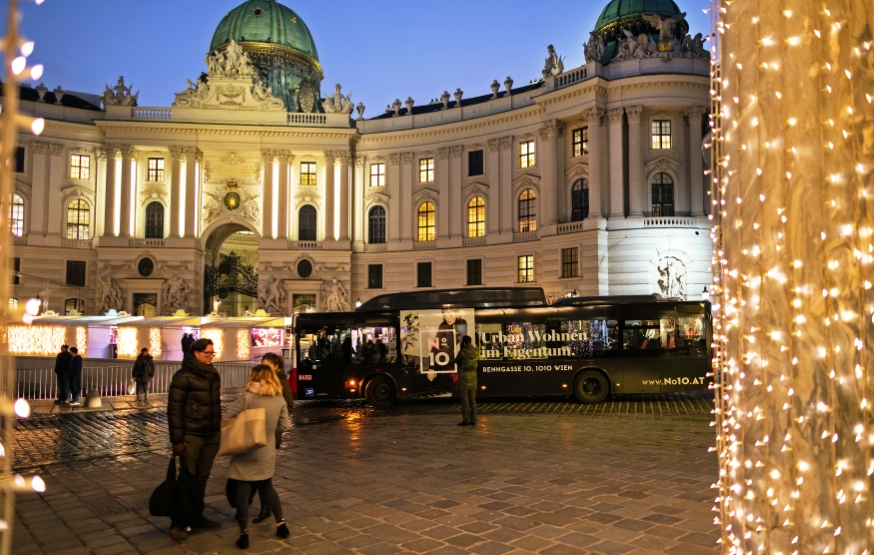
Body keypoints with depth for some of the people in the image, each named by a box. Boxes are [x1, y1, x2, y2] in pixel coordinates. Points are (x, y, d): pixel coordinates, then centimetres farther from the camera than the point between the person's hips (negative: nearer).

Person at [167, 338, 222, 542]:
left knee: (202, 477, 13)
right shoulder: (184, 376, -12)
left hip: (211, 435, 6)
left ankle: (196, 516, 24)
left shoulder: (213, 375, 9)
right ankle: (177, 523, 11)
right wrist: (176, 440, -15)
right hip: (191, 436, -6)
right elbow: (174, 409, -13)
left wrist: (218, 430, 14)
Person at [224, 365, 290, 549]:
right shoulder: (280, 399, -1)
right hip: (267, 452, 5)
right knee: (267, 488, 22)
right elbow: (284, 426, 3)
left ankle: (244, 535, 6)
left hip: (246, 451, -5)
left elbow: (229, 416, -10)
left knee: (243, 493, 4)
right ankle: (281, 525, 24)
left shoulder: (248, 396, -14)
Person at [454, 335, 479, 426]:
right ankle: (473, 420, 14)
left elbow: (456, 361, -3)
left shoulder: (462, 352, -17)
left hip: (463, 378, -5)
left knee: (464, 400, 0)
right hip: (473, 378, 6)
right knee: (472, 399, 11)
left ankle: (466, 420, 0)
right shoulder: (476, 352, 1)